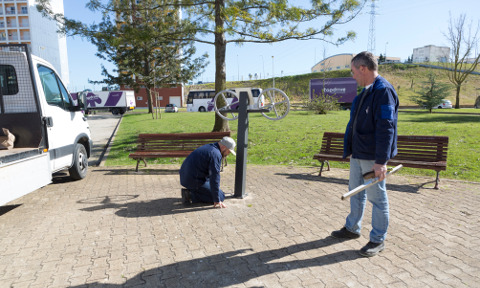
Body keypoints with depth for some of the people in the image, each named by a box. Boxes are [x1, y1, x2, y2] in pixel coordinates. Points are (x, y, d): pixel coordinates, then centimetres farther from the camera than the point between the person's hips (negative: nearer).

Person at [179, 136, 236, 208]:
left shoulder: (209, 147, 14)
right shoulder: (216, 154, -18)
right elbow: (214, 178, -21)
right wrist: (217, 200, -17)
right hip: (194, 181, -10)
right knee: (221, 196, -2)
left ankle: (191, 191, 11)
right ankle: (192, 196, -9)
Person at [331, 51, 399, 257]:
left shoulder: (383, 91, -17)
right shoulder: (365, 92, 13)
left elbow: (386, 128, -23)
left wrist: (381, 161, -25)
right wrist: (350, 150, 20)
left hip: (373, 158, -9)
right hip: (358, 155, 9)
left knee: (377, 197, 5)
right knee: (355, 192, 19)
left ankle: (378, 240, 21)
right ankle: (352, 229, 36)